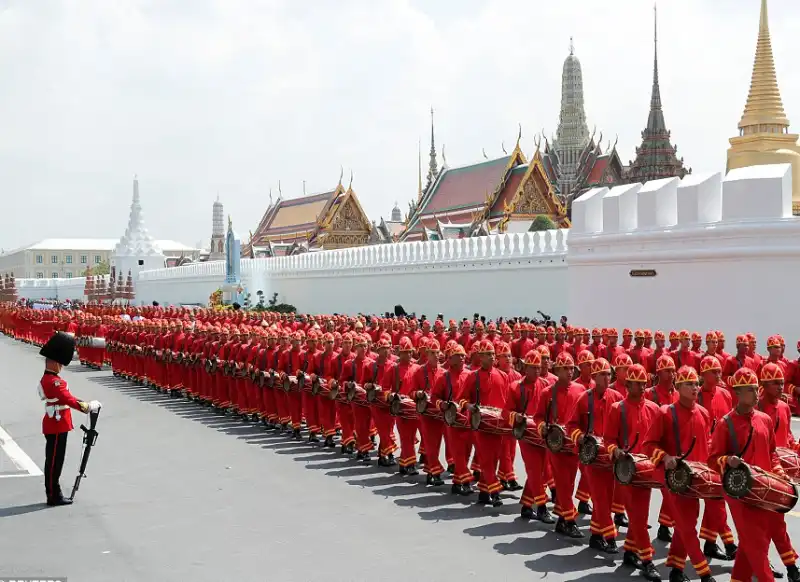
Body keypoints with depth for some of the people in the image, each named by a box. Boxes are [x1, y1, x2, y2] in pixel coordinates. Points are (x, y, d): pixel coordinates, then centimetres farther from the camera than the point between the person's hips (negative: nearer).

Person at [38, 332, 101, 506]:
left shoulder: (50, 379, 13)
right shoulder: (53, 381, -21)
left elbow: (67, 397, 15)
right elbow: (69, 400, -26)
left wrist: (87, 404, 7)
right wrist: (88, 407, -21)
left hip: (55, 426, 10)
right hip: (56, 427, -10)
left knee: (54, 460, 15)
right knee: (54, 461, -2)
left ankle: (53, 494, 23)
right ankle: (54, 496, 5)